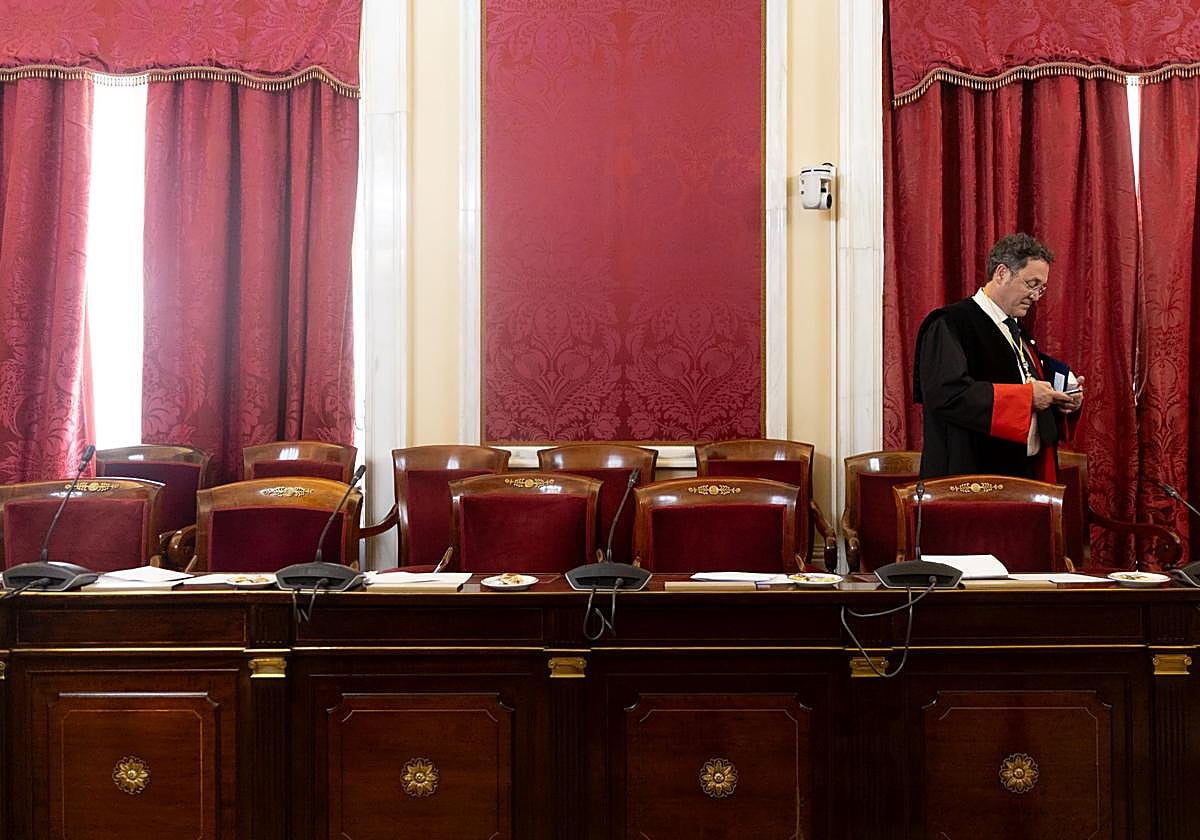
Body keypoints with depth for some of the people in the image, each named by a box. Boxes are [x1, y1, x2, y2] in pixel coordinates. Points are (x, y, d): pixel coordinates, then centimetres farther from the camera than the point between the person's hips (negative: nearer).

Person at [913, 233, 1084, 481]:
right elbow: (947, 395, -26)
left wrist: (1059, 400, 2)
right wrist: (1025, 395, -21)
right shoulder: (950, 325, -12)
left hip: (1026, 472, 8)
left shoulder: (1016, 330, 18)